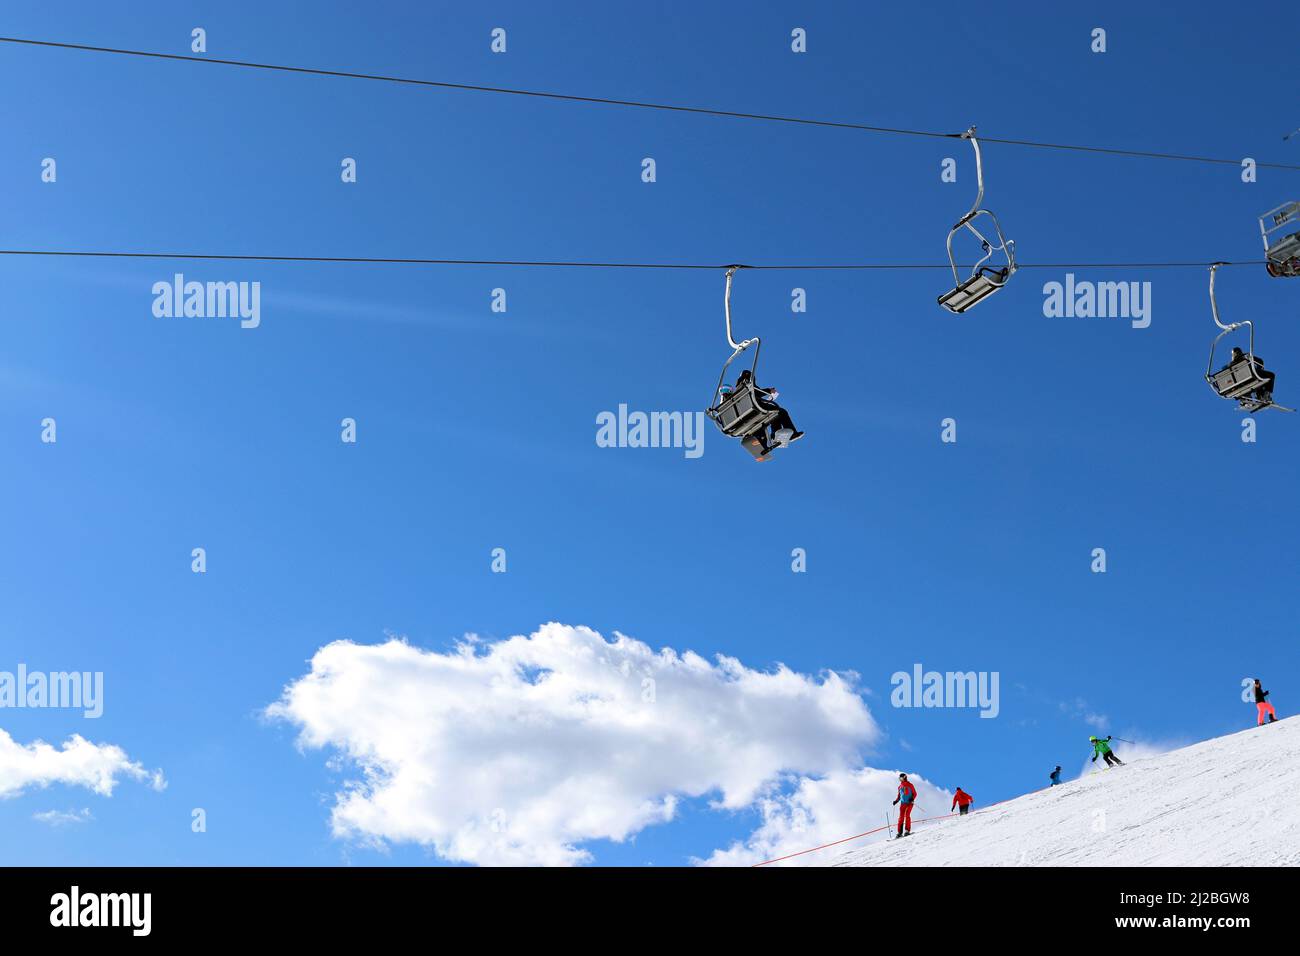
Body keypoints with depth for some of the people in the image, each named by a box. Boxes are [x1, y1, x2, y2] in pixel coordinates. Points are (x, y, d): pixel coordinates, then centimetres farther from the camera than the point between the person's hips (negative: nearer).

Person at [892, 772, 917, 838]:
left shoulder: (910, 785, 2)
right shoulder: (900, 787, 16)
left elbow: (914, 793, 3)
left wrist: (912, 799, -15)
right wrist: (896, 801, 5)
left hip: (909, 803, -4)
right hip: (903, 803, 4)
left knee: (907, 815, -18)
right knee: (901, 817, -3)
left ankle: (907, 831, -18)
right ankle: (900, 832, -4)